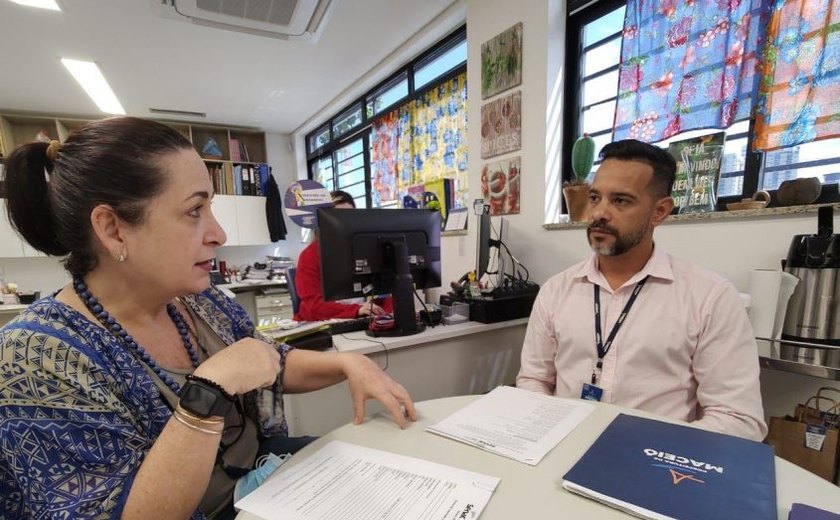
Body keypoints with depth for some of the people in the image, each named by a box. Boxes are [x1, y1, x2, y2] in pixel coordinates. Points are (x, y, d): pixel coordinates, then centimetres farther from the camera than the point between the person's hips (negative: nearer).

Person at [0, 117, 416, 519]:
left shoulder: (198, 300, -6)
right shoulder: (37, 355, -22)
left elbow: (274, 363, 6)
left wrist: (346, 363, -9)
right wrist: (211, 389, -34)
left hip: (270, 478, 5)